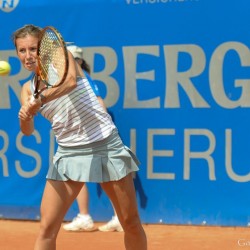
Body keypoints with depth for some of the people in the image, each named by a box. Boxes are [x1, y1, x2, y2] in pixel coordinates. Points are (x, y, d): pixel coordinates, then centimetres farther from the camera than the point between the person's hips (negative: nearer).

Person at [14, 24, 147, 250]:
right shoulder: (29, 89, 5)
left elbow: (71, 81, -28)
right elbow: (28, 130, -7)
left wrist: (39, 101, -43)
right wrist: (25, 117, -30)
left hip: (106, 145, -3)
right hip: (69, 153, 3)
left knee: (131, 222, 5)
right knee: (47, 228, -9)